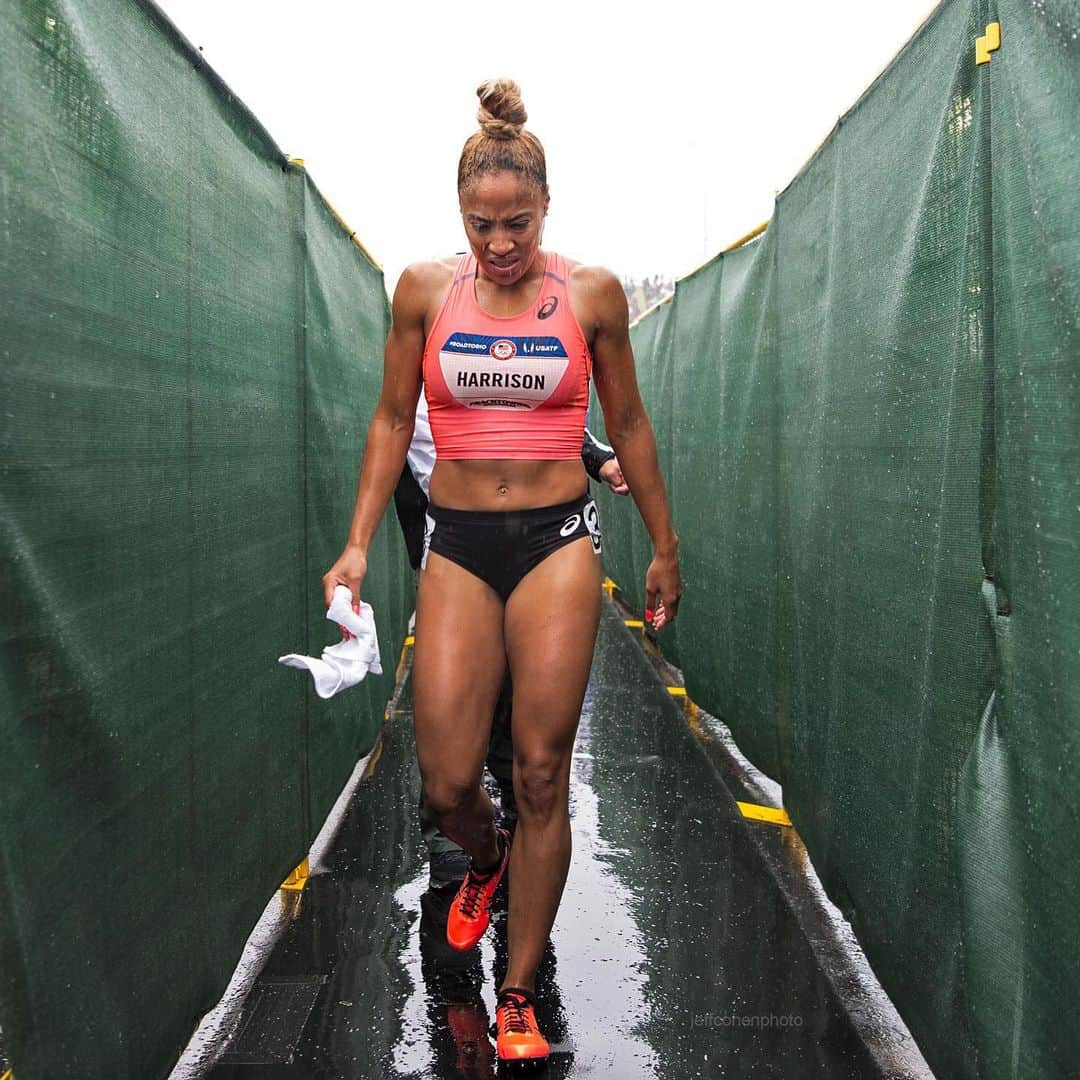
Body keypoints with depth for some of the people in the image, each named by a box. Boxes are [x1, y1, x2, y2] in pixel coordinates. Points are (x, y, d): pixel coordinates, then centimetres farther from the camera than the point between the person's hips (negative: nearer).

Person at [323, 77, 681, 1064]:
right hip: (458, 545, 1)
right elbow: (392, 420, 9)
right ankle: (486, 862, 37)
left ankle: (520, 996, 17)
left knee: (542, 777, 0)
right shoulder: (424, 290, 2)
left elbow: (628, 425, 10)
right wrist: (358, 547, 3)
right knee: (447, 781, -2)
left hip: (558, 539, -1)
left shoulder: (592, 294, 0)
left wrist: (664, 548, 15)